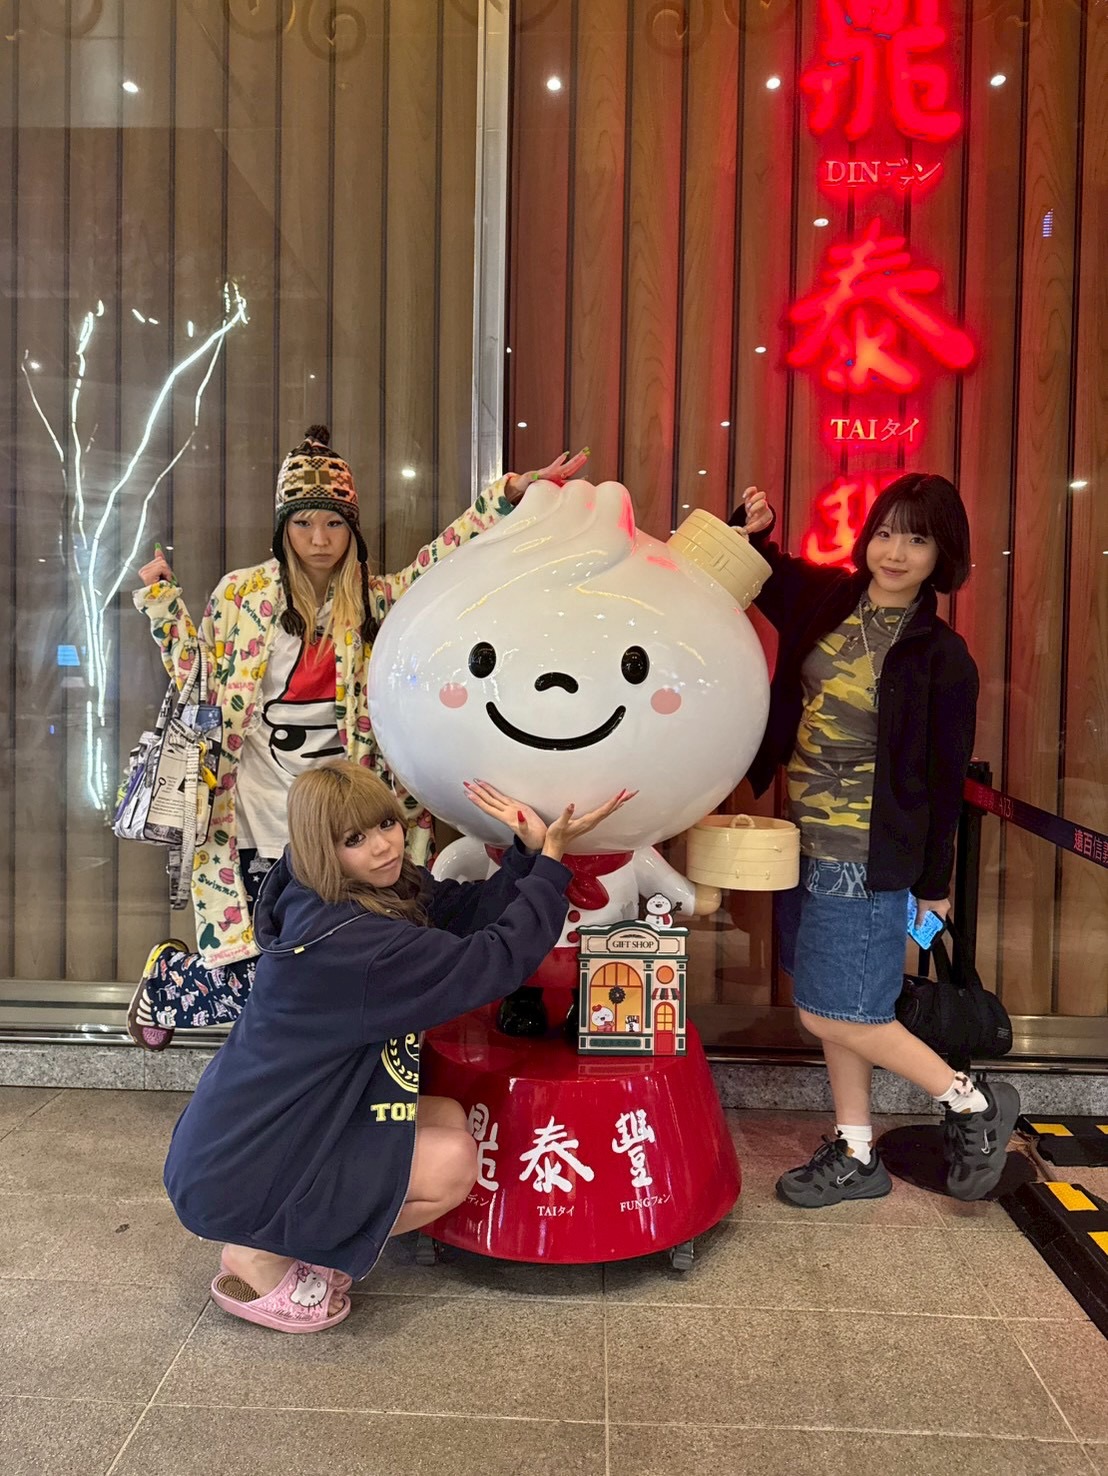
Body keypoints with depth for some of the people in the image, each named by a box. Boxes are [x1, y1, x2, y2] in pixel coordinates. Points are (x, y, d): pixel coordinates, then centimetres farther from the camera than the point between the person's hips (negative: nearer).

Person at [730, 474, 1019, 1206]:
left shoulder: (941, 657, -11)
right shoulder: (825, 597, 1)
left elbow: (945, 778, -6)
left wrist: (935, 882, 0)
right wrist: (752, 529, -3)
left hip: (868, 855, -6)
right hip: (807, 837, 6)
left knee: (832, 1012, -1)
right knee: (838, 1005, 15)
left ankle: (974, 1103, 19)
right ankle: (856, 1156, 31)